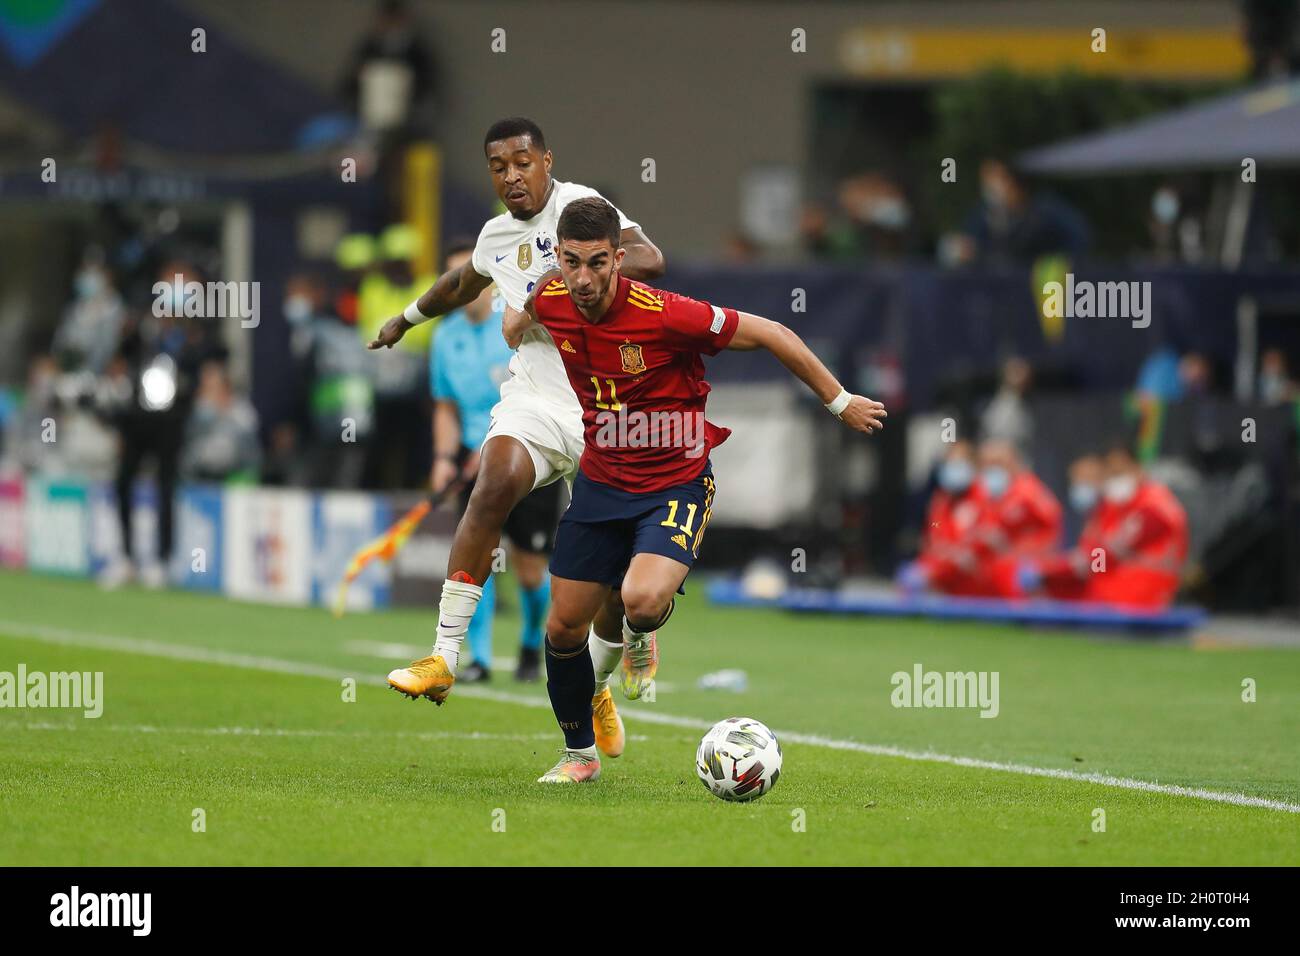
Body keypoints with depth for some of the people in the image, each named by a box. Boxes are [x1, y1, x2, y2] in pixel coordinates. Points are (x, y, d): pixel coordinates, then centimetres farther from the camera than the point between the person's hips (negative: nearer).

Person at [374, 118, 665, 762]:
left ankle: (596, 684, 26)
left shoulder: (577, 205, -8)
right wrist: (408, 318, 53)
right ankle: (444, 657, -28)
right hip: (536, 392, 4)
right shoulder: (496, 237, 14)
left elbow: (648, 258, -24)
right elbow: (461, 284, 38)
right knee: (495, 483, -28)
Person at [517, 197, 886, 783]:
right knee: (564, 627, 4)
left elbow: (770, 334, -15)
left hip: (676, 482, -5)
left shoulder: (664, 315, -26)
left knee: (642, 602, -29)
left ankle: (640, 635, 11)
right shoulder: (550, 302, -11)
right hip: (600, 480, 5)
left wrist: (840, 402, -8)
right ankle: (579, 754, 28)